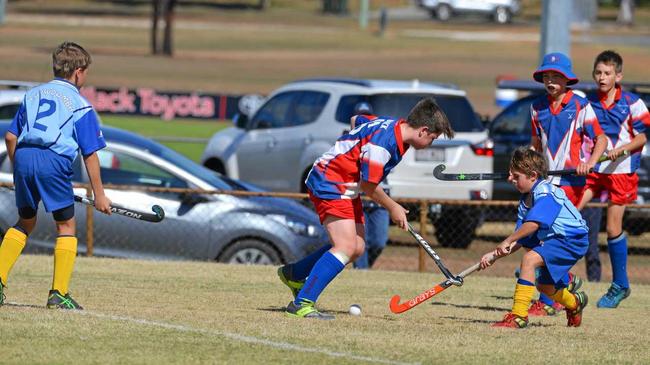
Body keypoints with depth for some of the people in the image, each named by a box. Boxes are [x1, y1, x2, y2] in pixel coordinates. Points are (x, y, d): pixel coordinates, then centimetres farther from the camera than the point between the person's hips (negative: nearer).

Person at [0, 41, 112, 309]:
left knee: (25, 222, 21)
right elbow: (90, 154, 2)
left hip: (23, 157, 5)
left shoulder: (33, 94, 20)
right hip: (53, 161, -5)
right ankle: (59, 293, 3)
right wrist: (99, 194, 6)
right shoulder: (80, 105, 6)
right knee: (66, 225, 9)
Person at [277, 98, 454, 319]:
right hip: (329, 184, -10)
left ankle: (293, 274, 25)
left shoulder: (392, 125, 3)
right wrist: (392, 208, -7)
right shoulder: (383, 143, -27)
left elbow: (357, 120, 22)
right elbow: (368, 185, -22)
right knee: (346, 247, -21)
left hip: (347, 189, 10)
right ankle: (302, 303, -24)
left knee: (356, 248, 10)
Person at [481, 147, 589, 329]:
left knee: (530, 259, -27)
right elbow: (520, 241, 6)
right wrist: (495, 254, -5)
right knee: (544, 285, 22)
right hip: (554, 239, 10)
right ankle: (575, 303, 54)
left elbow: (533, 224, -33)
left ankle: (519, 315, -30)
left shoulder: (546, 193, -19)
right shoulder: (526, 201, 10)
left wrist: (507, 241, -30)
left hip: (572, 239, -10)